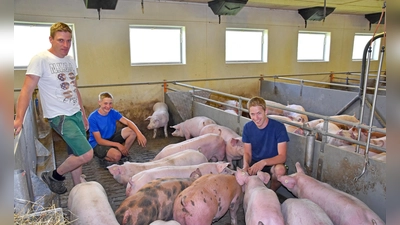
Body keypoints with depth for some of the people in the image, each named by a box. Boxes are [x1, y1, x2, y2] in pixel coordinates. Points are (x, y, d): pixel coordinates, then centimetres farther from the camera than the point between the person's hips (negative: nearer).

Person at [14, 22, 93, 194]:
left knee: (75, 155, 12)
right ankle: (53, 176, 12)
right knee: (86, 154, -13)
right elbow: (27, 89, -15)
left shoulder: (70, 60, 10)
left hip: (76, 114, 7)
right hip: (59, 116, -7)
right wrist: (19, 119, -23)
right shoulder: (40, 59, -12)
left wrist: (83, 114, 18)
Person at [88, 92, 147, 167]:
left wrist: (139, 134, -33)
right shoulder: (93, 118, -21)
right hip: (97, 144, -6)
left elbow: (128, 122, -15)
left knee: (132, 131, -13)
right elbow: (99, 140, -21)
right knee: (117, 155, -34)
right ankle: (105, 158, 0)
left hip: (111, 138, 6)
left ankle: (124, 154, 2)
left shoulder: (113, 112, -7)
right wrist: (117, 145, -27)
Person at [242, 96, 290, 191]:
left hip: (272, 164, -2)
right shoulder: (247, 127, -5)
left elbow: (282, 156, -20)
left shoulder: (278, 127, -16)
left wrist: (263, 162, -38)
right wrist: (246, 165, -22)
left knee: (280, 169, -36)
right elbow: (247, 153, 1)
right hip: (254, 163, 2)